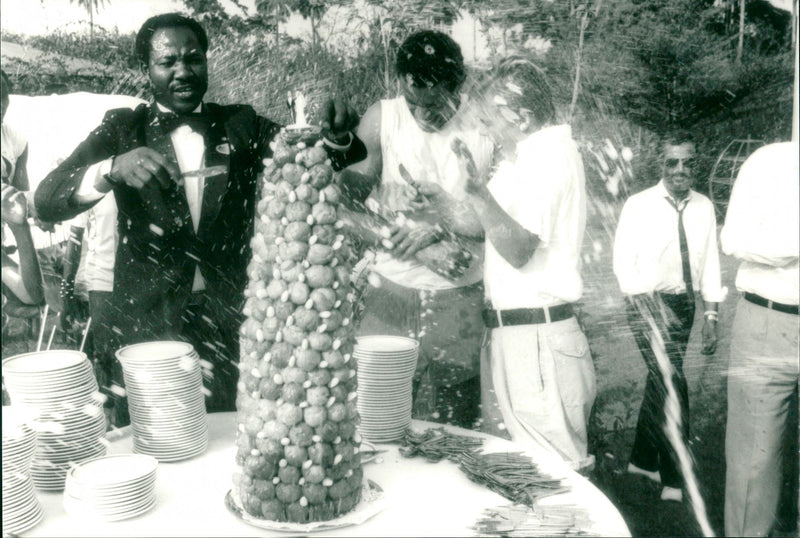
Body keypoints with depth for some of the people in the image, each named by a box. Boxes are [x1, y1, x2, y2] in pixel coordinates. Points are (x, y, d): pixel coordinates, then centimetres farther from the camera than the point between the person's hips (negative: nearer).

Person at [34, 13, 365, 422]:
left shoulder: (241, 124, 8)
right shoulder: (122, 128, 5)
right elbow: (47, 200, -7)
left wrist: (336, 136, -26)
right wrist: (113, 169, -27)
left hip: (231, 320, 1)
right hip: (149, 322, 0)